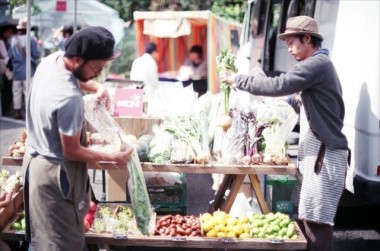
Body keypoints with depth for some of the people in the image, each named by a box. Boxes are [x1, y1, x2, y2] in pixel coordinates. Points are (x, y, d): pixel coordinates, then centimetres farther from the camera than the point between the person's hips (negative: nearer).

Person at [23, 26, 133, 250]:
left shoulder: (53, 59, -6)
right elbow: (71, 152, -21)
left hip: (38, 160, 9)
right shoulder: (69, 98, -33)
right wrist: (113, 157, -10)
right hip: (56, 173, -9)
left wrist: (96, 87, 1)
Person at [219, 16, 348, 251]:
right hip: (320, 152, 11)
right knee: (310, 218, 11)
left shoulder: (316, 64, -13)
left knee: (315, 221, -11)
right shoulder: (321, 64, 20)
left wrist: (237, 79, -15)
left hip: (325, 154, -11)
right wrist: (294, 99, 18)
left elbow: (278, 85, -23)